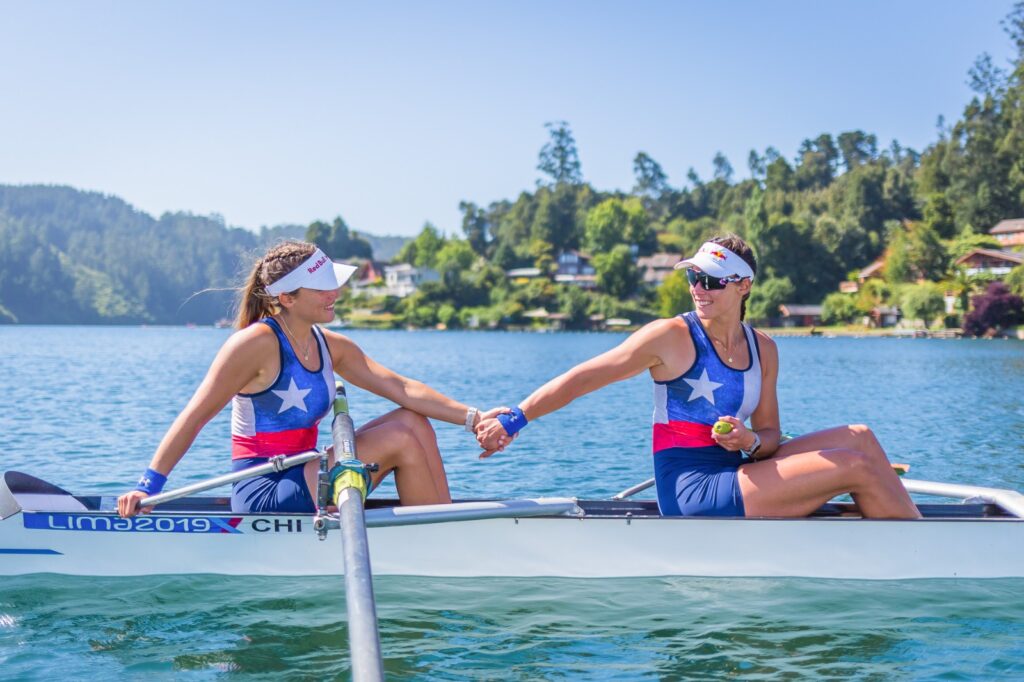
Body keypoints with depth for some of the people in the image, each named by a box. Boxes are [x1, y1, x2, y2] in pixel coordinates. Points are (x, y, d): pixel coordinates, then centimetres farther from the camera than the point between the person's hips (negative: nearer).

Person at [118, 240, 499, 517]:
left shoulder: (330, 347, 8)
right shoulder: (257, 343, -15)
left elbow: (403, 389, 2)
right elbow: (195, 416, -17)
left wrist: (472, 418, -9)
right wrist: (148, 487, -24)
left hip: (302, 479, 8)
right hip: (263, 493, -8)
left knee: (414, 421, -2)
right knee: (401, 440, -16)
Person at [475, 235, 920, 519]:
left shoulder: (763, 350, 9)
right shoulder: (671, 337, -8)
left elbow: (769, 435, 11)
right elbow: (582, 378, -9)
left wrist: (751, 442, -14)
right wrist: (513, 420, -14)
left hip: (733, 477, 7)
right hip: (691, 494, -7)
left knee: (857, 437, 0)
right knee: (857, 466, -14)